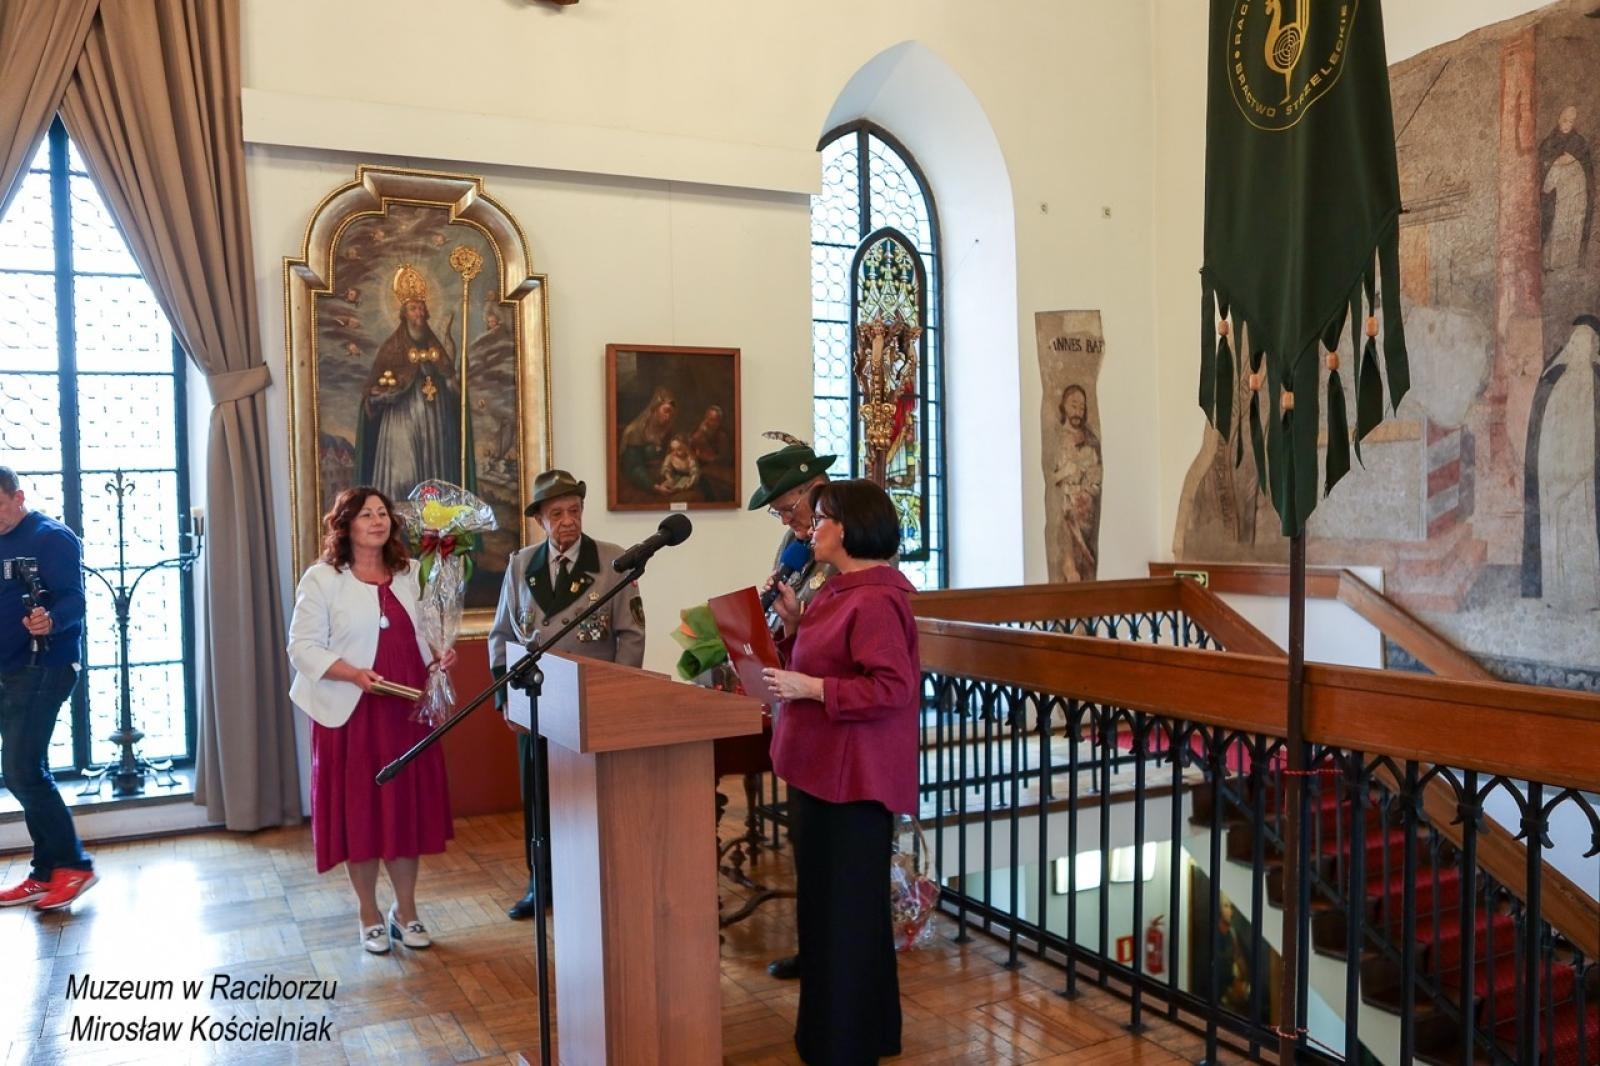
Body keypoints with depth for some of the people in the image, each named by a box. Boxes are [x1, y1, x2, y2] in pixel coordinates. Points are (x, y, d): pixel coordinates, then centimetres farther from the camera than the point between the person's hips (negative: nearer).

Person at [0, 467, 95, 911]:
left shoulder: (53, 538, -9)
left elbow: (74, 600, -20)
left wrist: (50, 620, -39)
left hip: (43, 669, -8)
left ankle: (74, 865, -2)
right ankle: (46, 873, 17)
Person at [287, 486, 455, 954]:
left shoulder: (412, 573, 9)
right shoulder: (322, 578, -5)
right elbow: (303, 646, -9)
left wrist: (440, 656, -6)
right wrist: (354, 674, -22)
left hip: (407, 710, 4)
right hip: (352, 711, -4)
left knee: (408, 807, 8)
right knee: (359, 812, 4)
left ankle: (406, 912, 23)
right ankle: (370, 916, 20)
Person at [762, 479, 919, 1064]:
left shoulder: (874, 600, -20)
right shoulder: (838, 591, 12)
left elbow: (892, 687, -25)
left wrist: (810, 689, -23)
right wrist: (792, 624, 5)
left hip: (853, 776, -11)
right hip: (824, 769, 11)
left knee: (844, 907, 0)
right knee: (826, 902, 19)